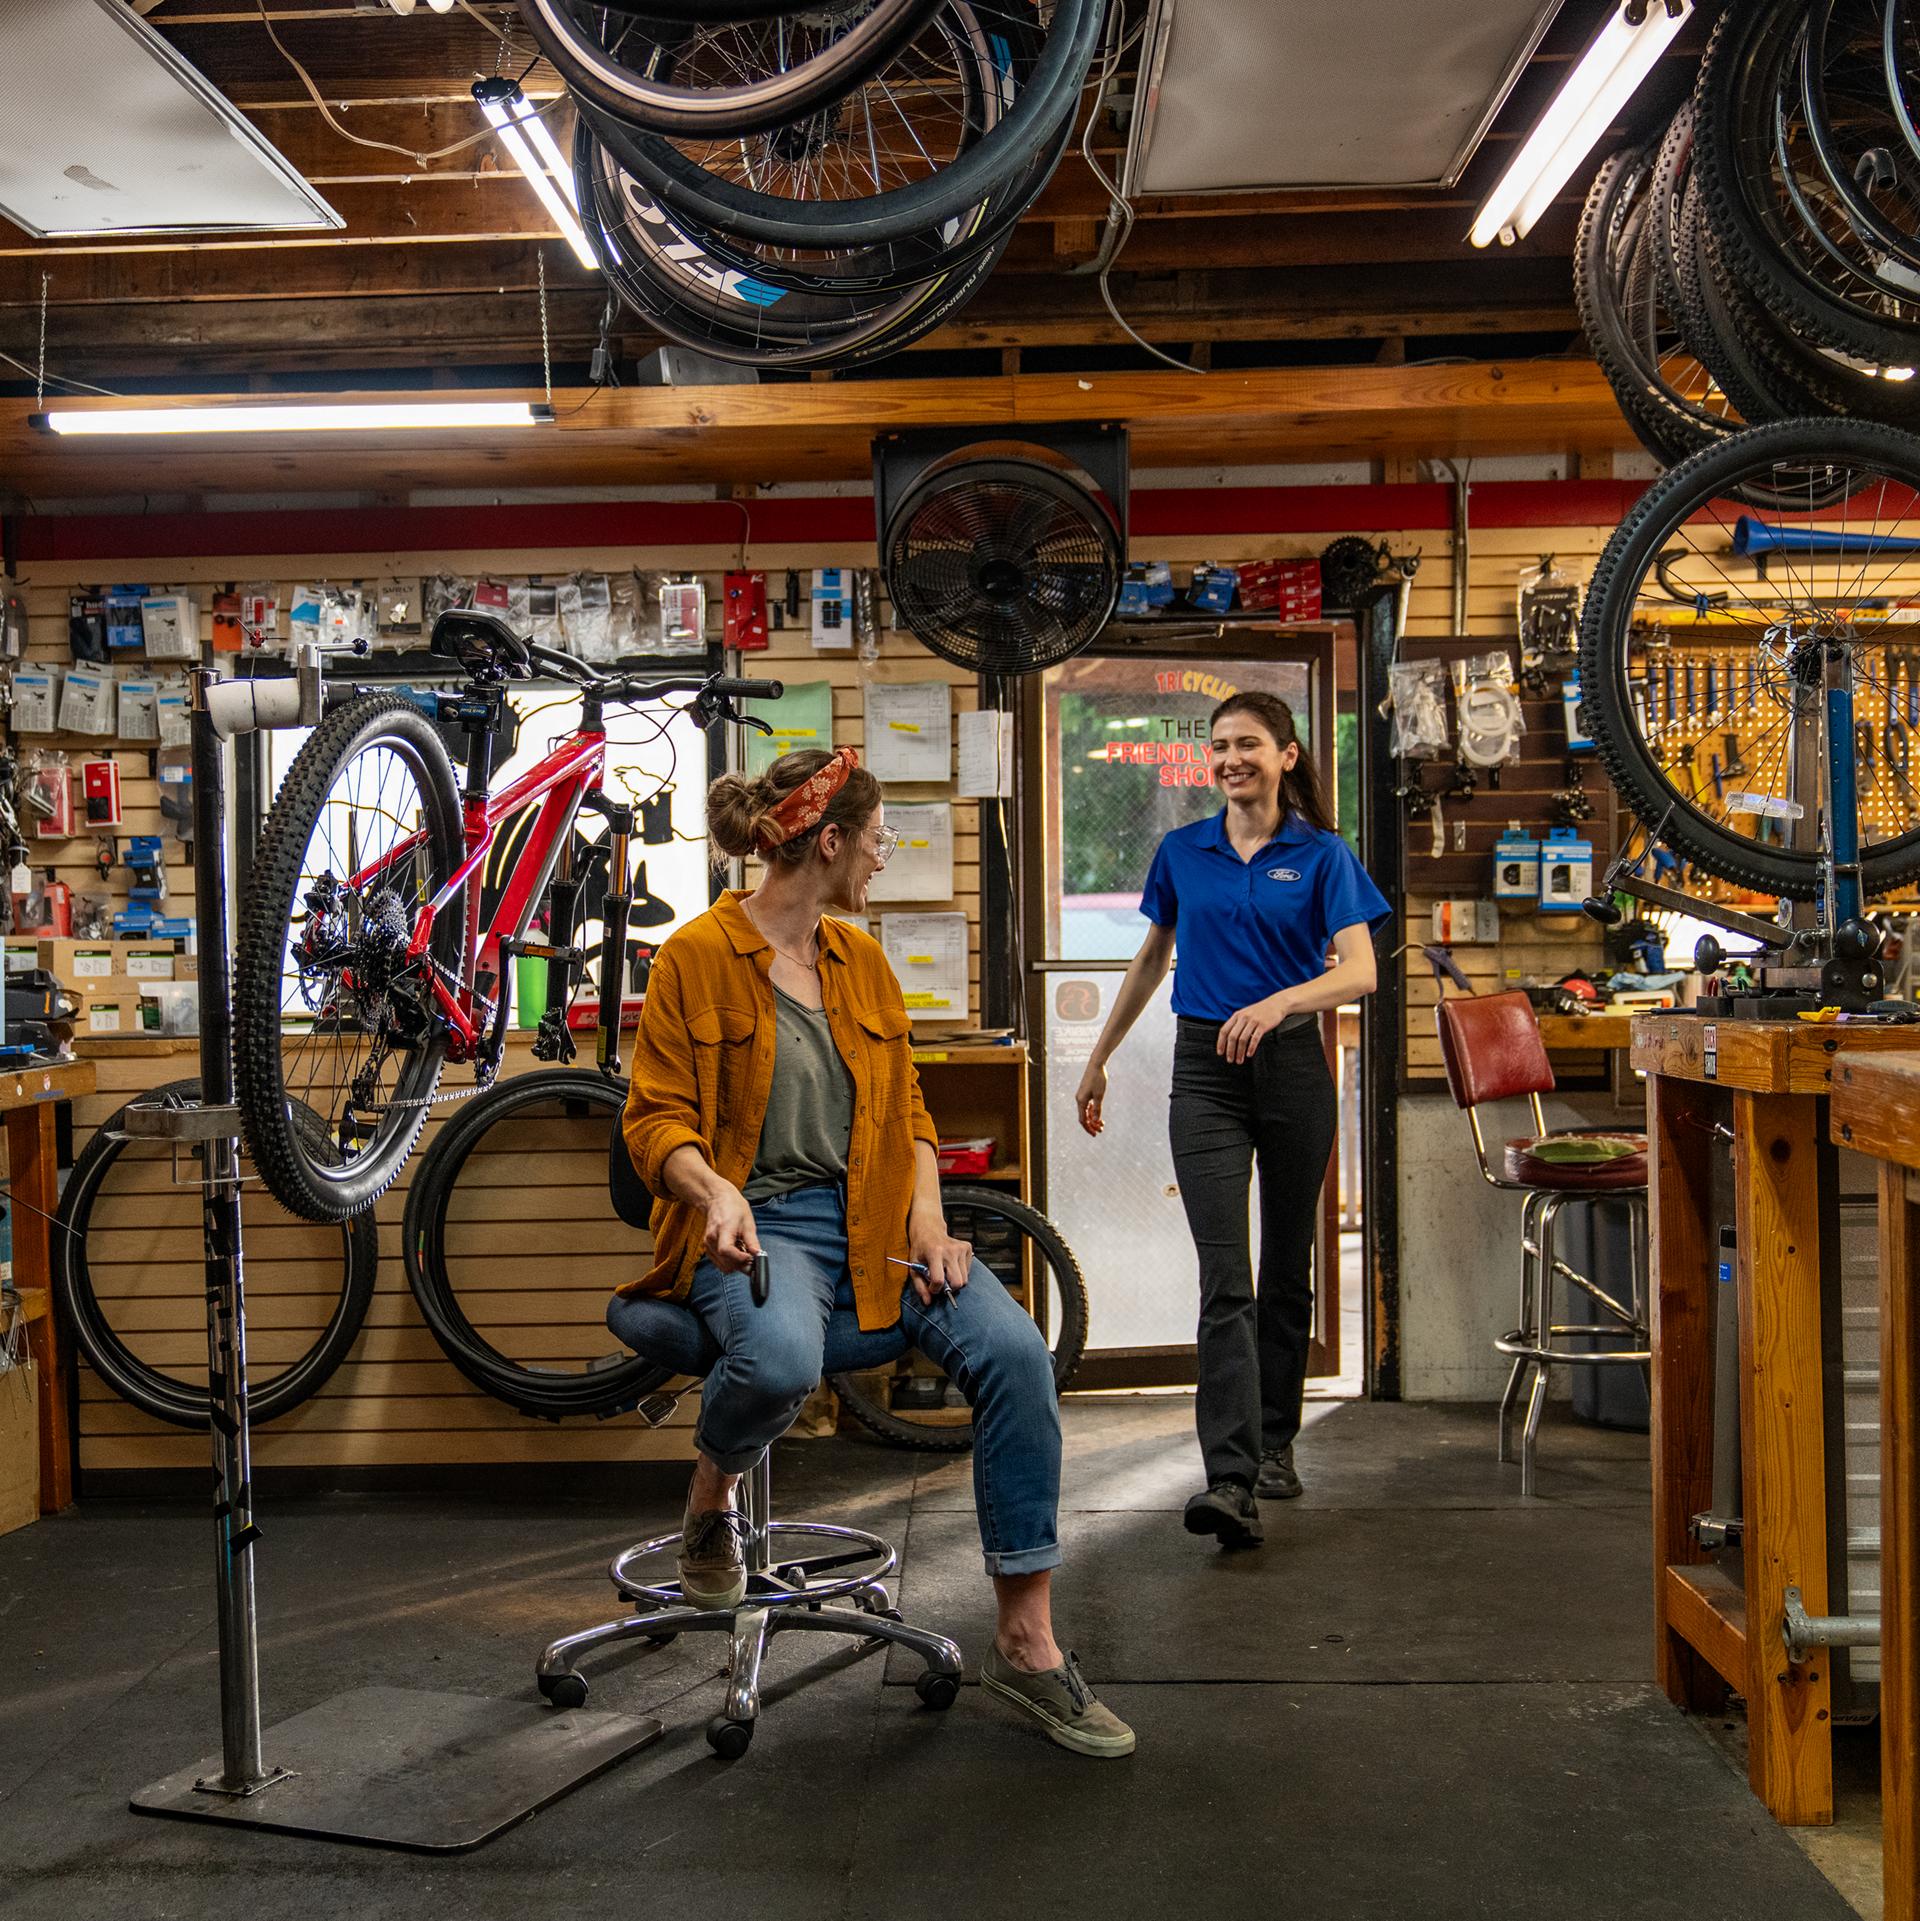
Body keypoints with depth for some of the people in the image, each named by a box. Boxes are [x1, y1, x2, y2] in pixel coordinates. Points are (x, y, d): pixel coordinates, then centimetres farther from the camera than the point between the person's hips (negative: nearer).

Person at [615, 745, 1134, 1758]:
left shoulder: (860, 958, 15)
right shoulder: (696, 957, -3)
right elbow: (656, 1119, -5)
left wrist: (927, 1216, -1)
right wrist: (716, 1191, -26)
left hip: (870, 1217, 5)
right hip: (758, 1219, -5)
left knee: (1014, 1350, -21)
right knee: (781, 1358, -39)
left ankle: (1026, 1641, -10)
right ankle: (711, 1505, 0)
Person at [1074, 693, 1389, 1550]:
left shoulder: (1322, 855, -1)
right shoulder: (1182, 852, 7)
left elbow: (1359, 970, -11)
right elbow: (1151, 960, 18)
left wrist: (1279, 1002, -30)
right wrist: (1098, 1059, 21)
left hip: (1292, 1066, 0)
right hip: (1205, 1069, 0)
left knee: (1286, 1268, 12)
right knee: (1225, 1278, -10)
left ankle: (1274, 1444, 30)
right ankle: (1230, 1480, -17)